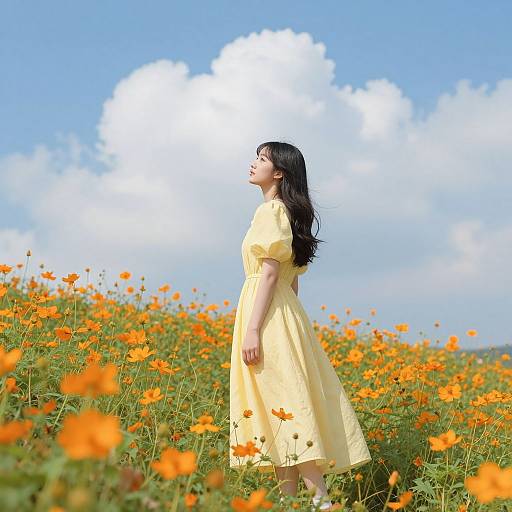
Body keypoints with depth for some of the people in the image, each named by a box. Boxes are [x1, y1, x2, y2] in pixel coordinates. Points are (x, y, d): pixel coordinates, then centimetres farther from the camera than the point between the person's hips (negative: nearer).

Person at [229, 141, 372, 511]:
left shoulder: (271, 209, -9)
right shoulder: (286, 212, 19)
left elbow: (270, 272, -18)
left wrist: (252, 328, -22)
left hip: (269, 315, -10)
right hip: (282, 311, 10)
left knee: (283, 407, -12)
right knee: (282, 409, 6)